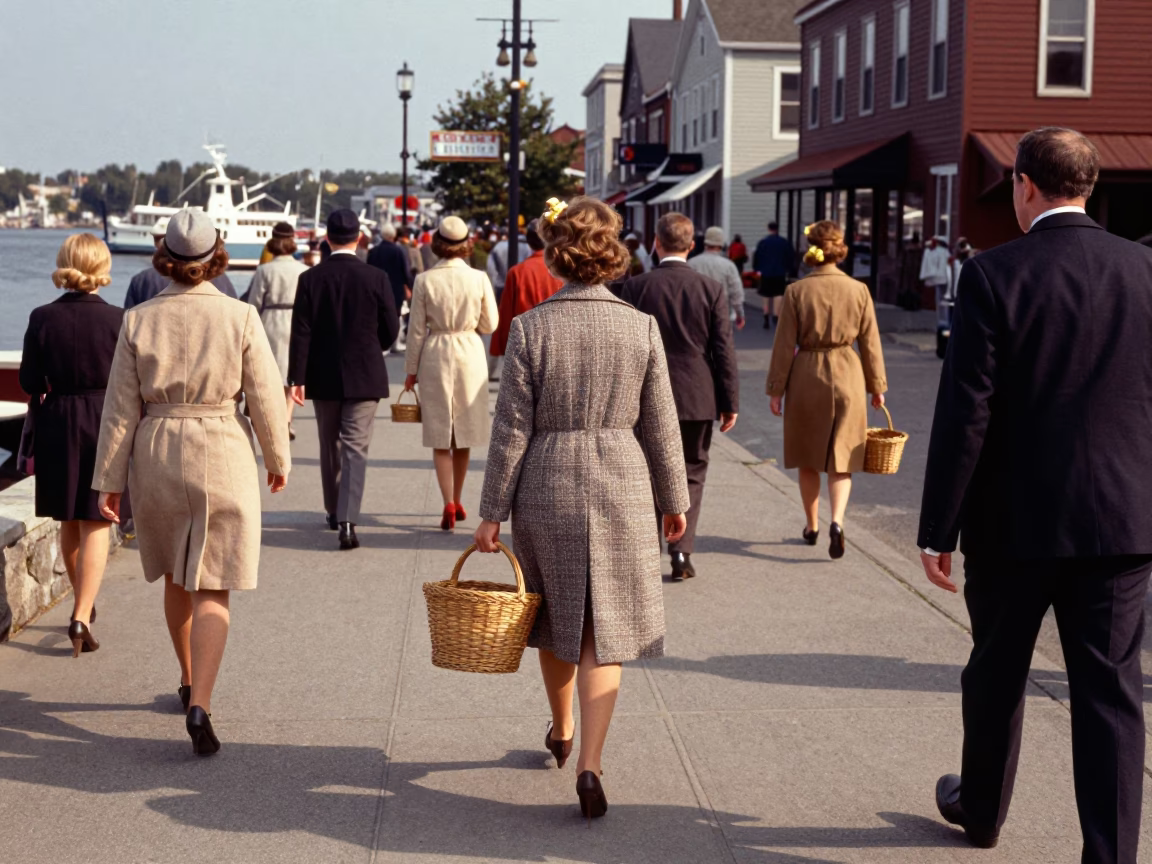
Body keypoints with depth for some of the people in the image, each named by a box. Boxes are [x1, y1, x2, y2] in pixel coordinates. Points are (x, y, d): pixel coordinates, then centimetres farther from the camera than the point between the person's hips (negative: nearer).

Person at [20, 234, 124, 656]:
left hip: (57, 423, 2)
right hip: (107, 425, -2)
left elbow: (30, 384, -1)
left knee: (68, 522, 18)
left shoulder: (42, 318, -4)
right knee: (96, 526, 2)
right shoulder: (117, 319, -9)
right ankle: (82, 616, -11)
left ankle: (82, 601, 35)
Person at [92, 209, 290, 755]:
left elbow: (121, 409, -2)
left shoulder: (138, 321, -4)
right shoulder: (239, 317, -9)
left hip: (157, 458, 2)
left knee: (175, 577, 22)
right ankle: (199, 705, -15)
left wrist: (109, 480, 4)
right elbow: (266, 397, -5)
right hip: (223, 456, -2)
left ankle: (189, 681, 38)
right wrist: (277, 458, 10)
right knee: (211, 589, -1)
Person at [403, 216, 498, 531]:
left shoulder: (425, 280, -9)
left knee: (440, 434, 5)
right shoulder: (479, 278, -8)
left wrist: (411, 370, 6)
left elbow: (417, 330, -4)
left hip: (435, 355, -1)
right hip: (470, 354, 1)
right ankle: (457, 502, 24)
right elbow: (490, 325, 1)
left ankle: (449, 504, -6)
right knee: (463, 432, 14)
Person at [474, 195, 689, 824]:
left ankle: (561, 731, 40)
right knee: (603, 632, 4)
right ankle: (589, 763, -8)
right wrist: (675, 499, 12)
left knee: (555, 620, 20)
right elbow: (660, 426, -1)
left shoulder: (530, 328, -9)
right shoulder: (641, 328, -6)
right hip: (621, 489, 0)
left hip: (547, 490, 0)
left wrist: (492, 512, -1)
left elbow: (512, 428, -8)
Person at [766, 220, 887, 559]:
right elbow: (870, 343, 1)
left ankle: (812, 527, 27)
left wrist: (776, 388, 2)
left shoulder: (796, 291, -9)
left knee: (808, 458, 15)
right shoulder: (858, 290, -5)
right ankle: (837, 521, -16)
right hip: (847, 378, 1)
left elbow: (785, 345, -6)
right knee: (840, 459, 6)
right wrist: (877, 385, 12)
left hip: (807, 378, 0)